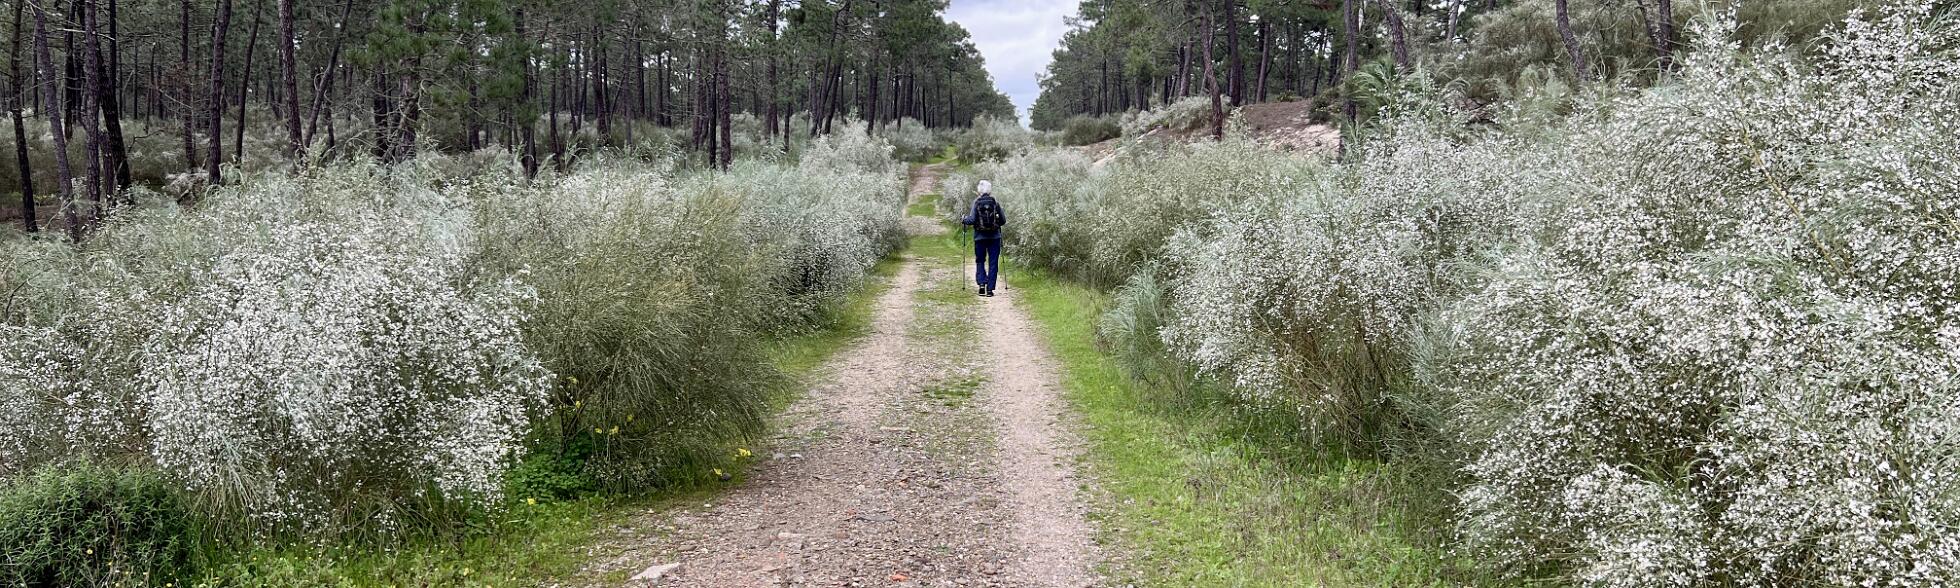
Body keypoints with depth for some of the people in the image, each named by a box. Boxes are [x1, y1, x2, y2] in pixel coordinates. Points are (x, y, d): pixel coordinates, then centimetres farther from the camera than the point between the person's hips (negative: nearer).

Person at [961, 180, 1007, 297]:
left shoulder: (976, 203, -5)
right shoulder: (995, 202, -1)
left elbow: (972, 220, -11)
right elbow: (1003, 220, 1)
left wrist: (963, 220, 9)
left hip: (980, 237, 0)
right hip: (994, 237, 0)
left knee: (980, 261, 14)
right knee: (993, 263, 6)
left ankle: (982, 283, -6)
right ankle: (990, 288, 3)